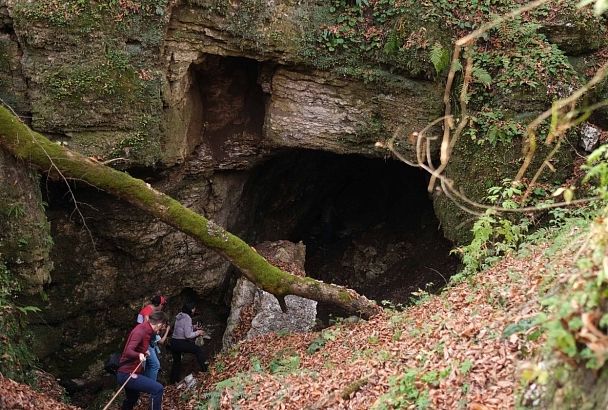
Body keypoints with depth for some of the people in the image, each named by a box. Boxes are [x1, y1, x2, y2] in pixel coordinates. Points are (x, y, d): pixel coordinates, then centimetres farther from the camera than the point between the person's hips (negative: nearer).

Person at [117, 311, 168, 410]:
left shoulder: (145, 329, 7)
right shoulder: (140, 331, -21)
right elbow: (128, 351, -34)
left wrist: (144, 352, 34)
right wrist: (139, 355, -51)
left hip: (127, 373, 11)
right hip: (127, 374, -11)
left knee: (132, 398, 32)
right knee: (158, 389, -21)